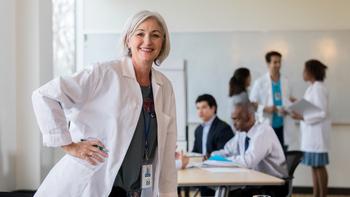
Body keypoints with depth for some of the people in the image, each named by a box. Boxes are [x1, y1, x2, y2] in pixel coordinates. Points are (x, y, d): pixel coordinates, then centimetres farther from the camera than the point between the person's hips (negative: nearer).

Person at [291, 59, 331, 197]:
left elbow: (323, 113, -20)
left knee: (319, 165, -2)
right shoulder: (312, 87, 12)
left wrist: (302, 117, -22)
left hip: (317, 133, -9)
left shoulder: (318, 88, -16)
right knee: (314, 166, 11)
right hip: (311, 133, 9)